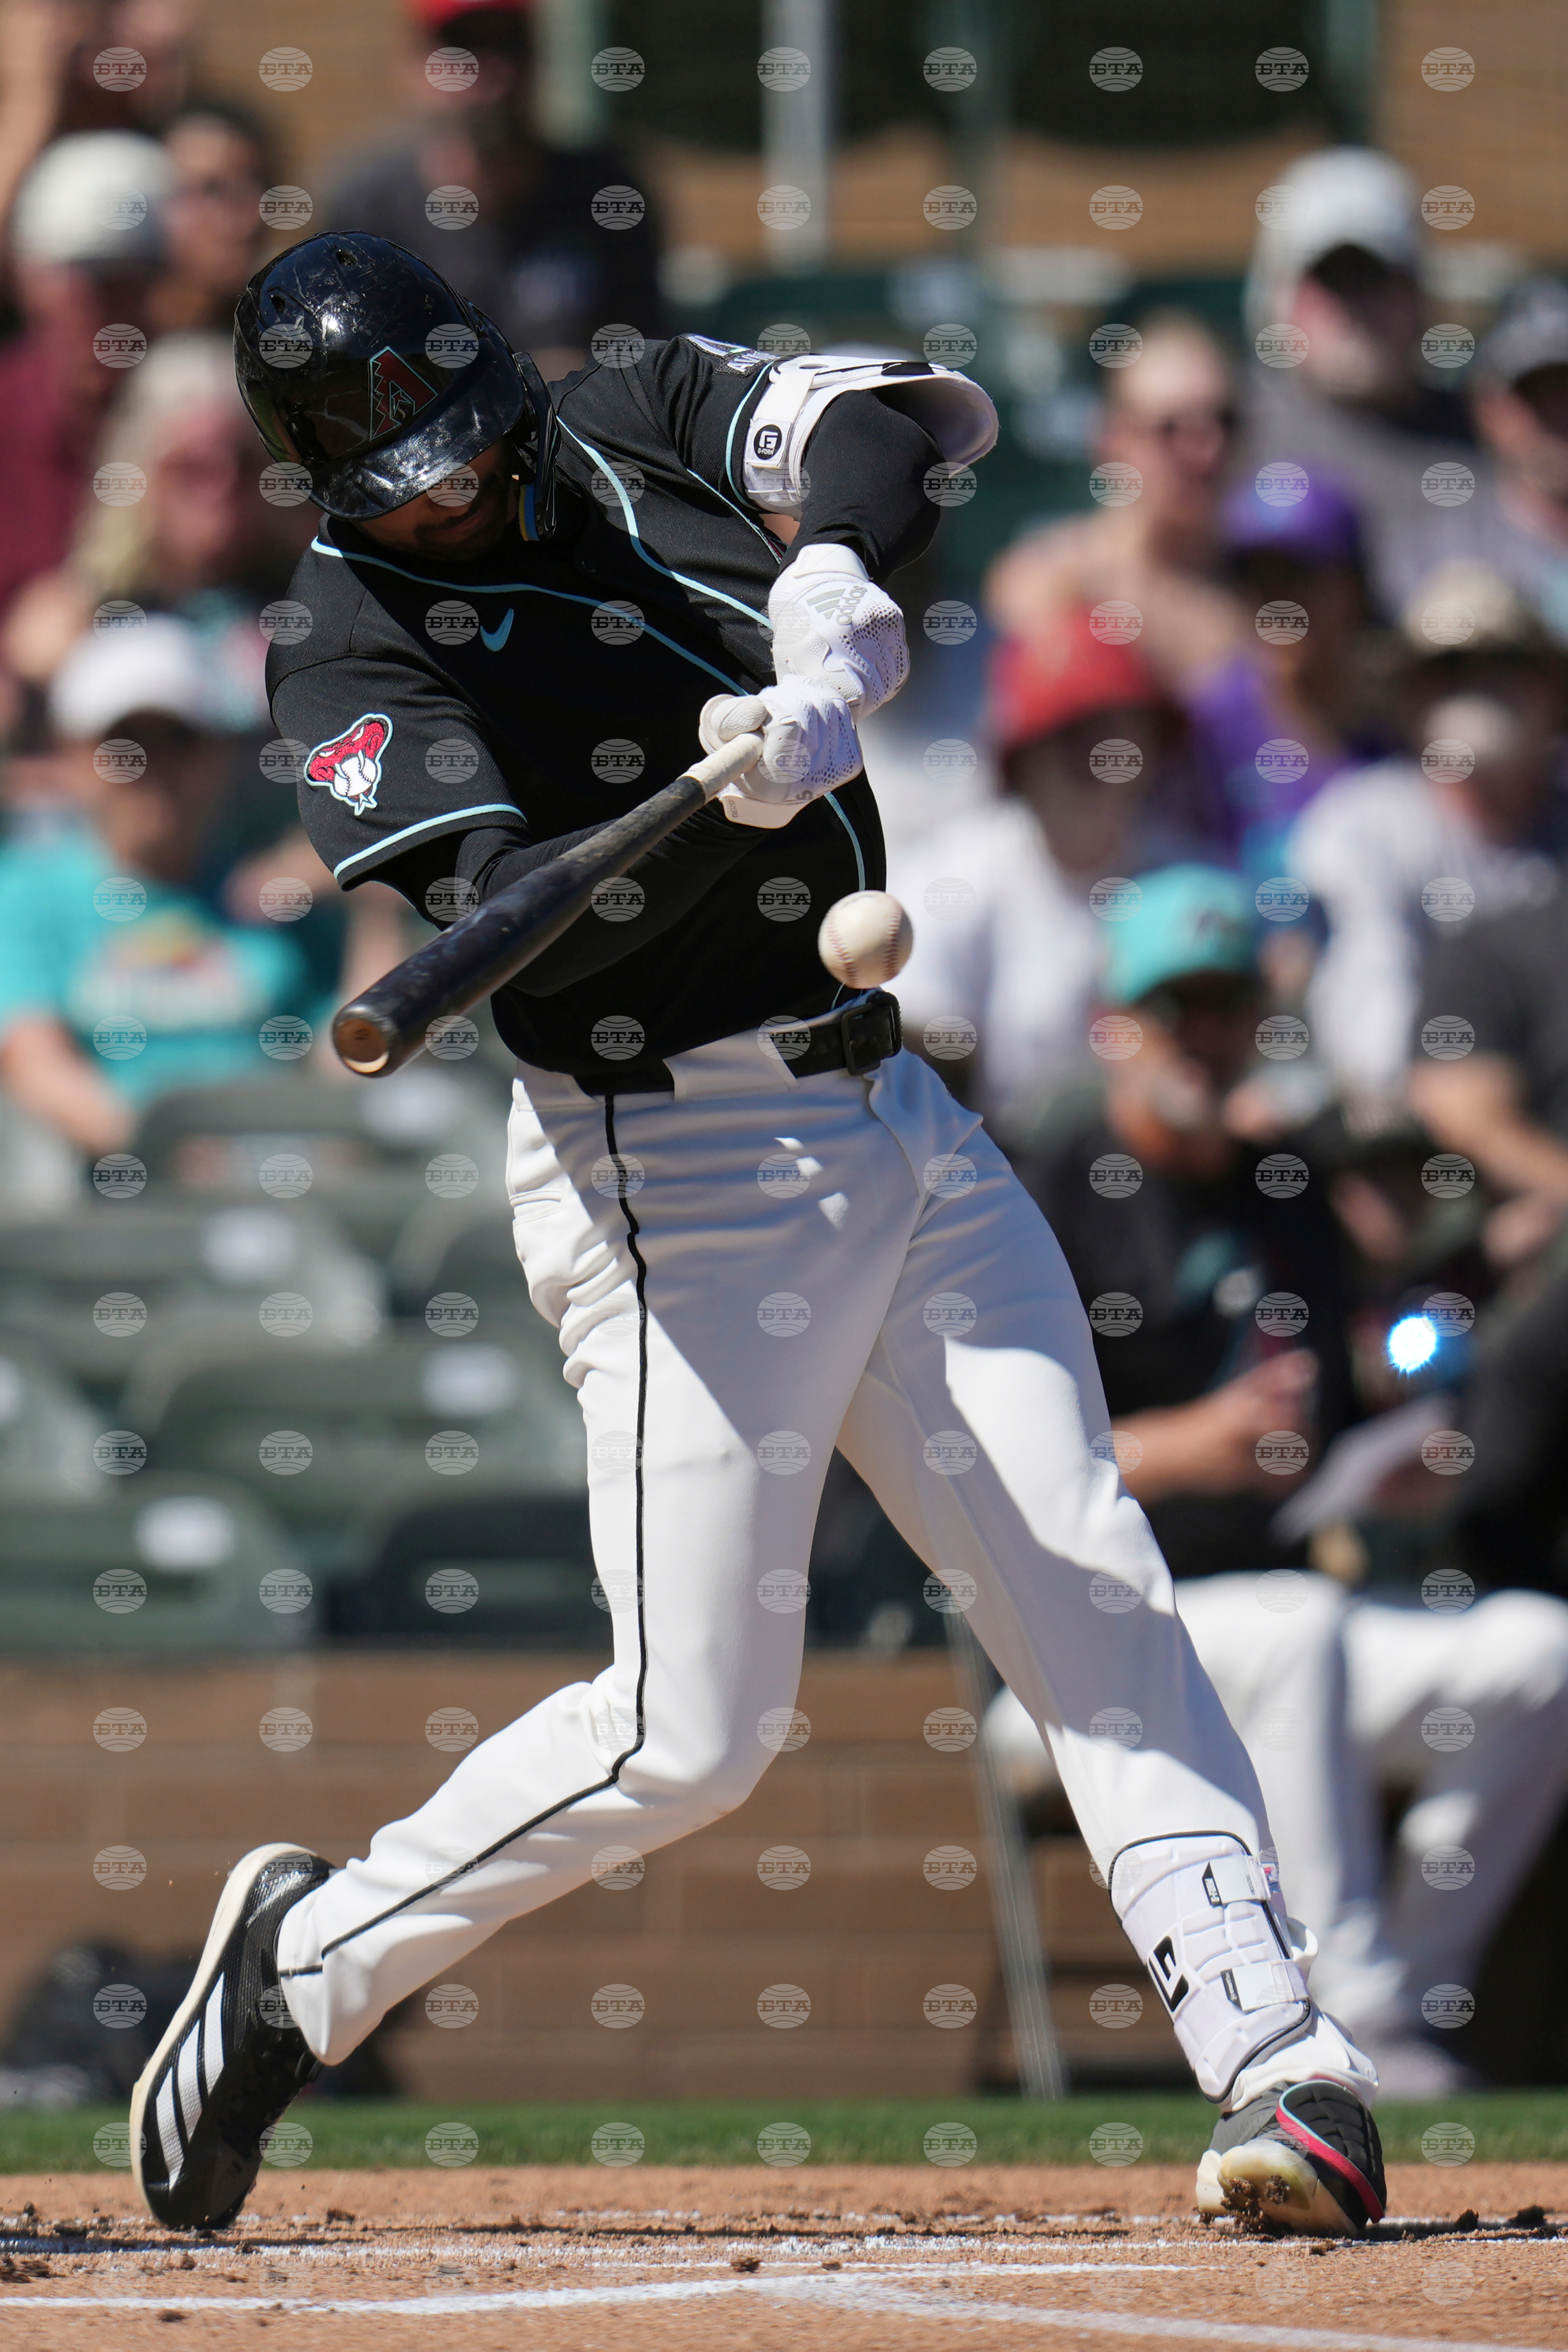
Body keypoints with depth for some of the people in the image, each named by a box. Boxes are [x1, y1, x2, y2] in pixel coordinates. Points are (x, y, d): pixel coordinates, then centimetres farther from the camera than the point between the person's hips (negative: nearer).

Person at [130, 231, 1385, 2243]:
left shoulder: (627, 423, 8)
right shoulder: (354, 660, -9)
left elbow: (904, 414, -7)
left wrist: (826, 626, -24)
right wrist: (734, 812, -37)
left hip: (893, 1122, 6)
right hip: (678, 1163, -6)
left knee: (1094, 1593, -4)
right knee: (686, 1731, -8)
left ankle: (1278, 2061, -8)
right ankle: (307, 1961, 11)